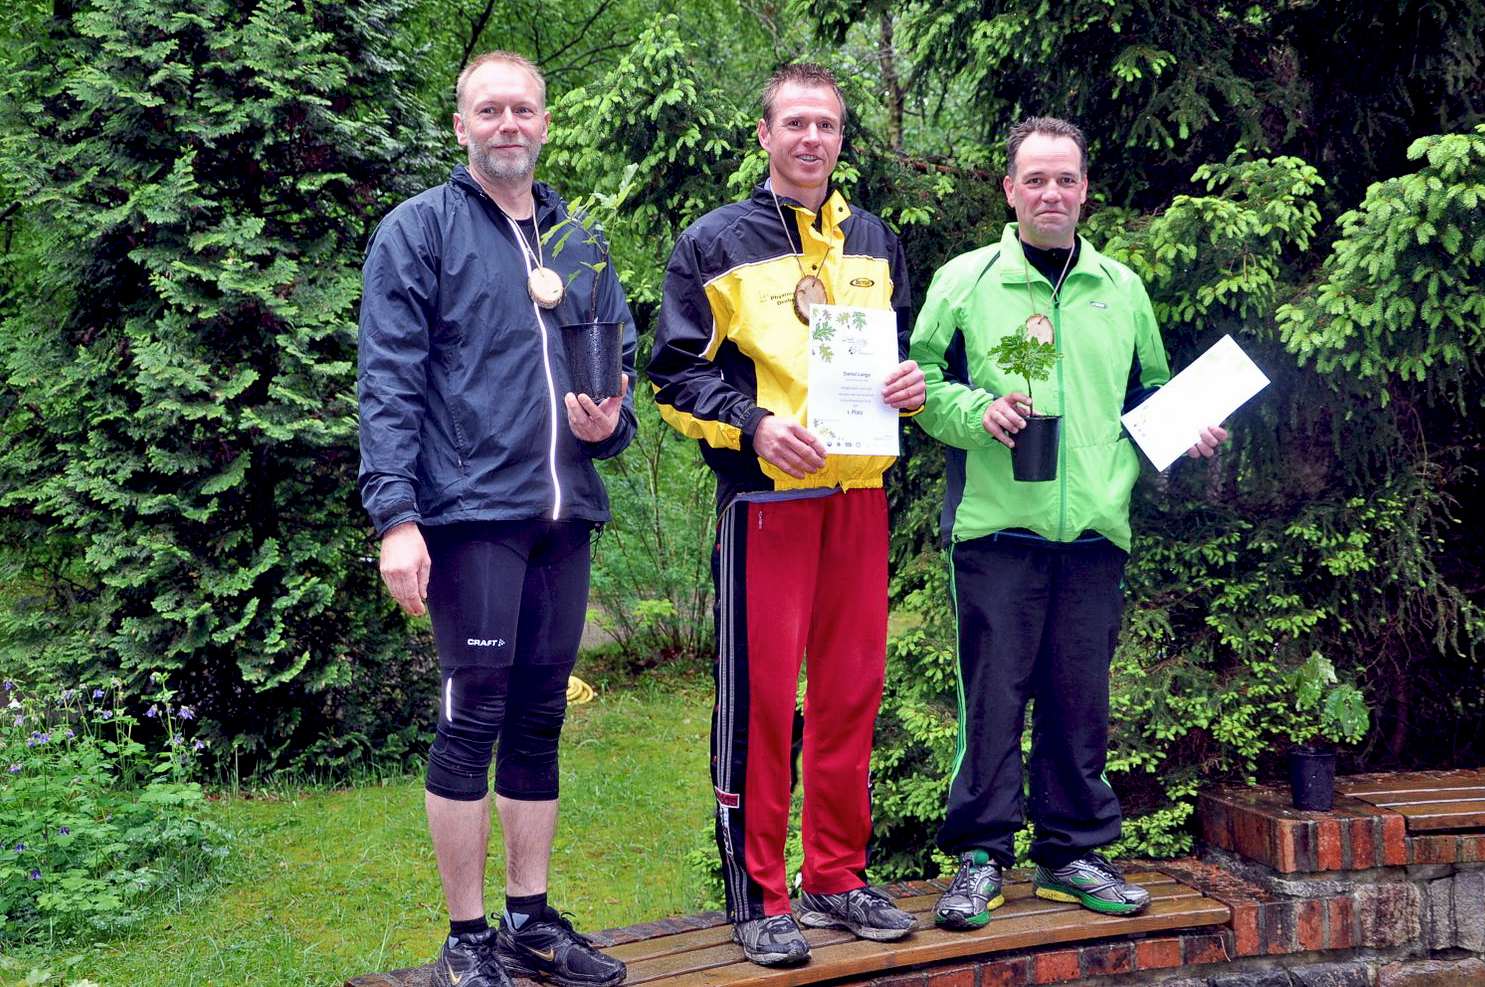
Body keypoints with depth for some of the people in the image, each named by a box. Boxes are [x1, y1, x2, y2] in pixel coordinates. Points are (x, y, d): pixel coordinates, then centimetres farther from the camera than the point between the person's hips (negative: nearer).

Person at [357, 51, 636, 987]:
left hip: (564, 514, 6)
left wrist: (609, 422, 0)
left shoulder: (580, 241, 18)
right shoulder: (420, 230, 1)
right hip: (471, 511, -5)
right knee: (473, 717, -4)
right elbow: (388, 383, -7)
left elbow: (622, 363, 23)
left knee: (539, 718, 10)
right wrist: (396, 515, -16)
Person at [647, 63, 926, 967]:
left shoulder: (876, 243, 17)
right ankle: (758, 896, 6)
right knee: (761, 694, -4)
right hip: (766, 492, -5)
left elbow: (905, 347, 26)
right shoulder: (716, 243, 2)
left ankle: (839, 878, 20)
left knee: (852, 689, 8)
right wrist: (754, 424, -16)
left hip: (860, 493, 5)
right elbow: (676, 373, -1)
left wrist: (913, 384, 3)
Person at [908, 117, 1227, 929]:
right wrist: (975, 411, -13)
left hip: (1095, 527, 3)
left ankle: (1071, 850, 20)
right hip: (996, 523, -3)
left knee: (1081, 694, 7)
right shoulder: (965, 281, 4)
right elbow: (919, 381, 4)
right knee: (992, 691, -2)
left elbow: (1150, 394, 25)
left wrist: (1188, 435, 6)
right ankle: (980, 854, 9)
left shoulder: (1122, 289, 16)